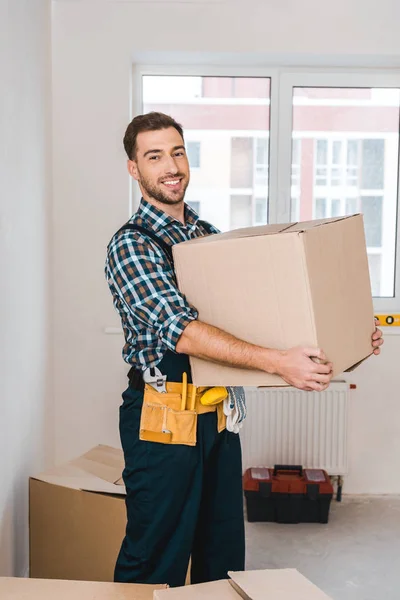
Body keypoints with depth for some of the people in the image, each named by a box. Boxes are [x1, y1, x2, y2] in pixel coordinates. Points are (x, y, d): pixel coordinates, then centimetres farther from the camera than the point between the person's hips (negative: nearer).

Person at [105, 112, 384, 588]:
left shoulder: (209, 235, 11)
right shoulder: (131, 245, -13)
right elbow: (180, 331, -25)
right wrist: (277, 362, -35)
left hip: (219, 414, 7)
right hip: (163, 418, -7)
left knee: (223, 551, 19)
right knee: (156, 559, 6)